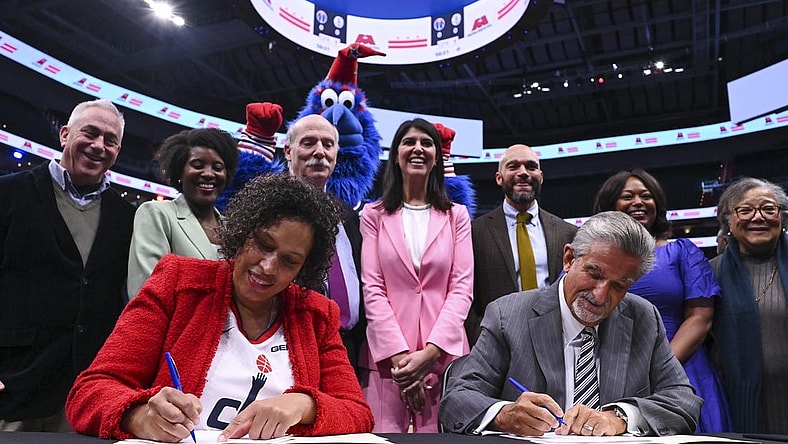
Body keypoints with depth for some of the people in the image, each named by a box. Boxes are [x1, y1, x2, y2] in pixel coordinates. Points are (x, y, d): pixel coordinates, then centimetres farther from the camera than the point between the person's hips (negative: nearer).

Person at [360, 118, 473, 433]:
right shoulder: (374, 215, 8)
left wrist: (430, 352, -11)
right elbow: (372, 288, 0)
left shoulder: (456, 216, 11)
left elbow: (462, 288, 2)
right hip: (386, 356, 0)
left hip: (444, 356, 1)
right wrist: (399, 355, -11)